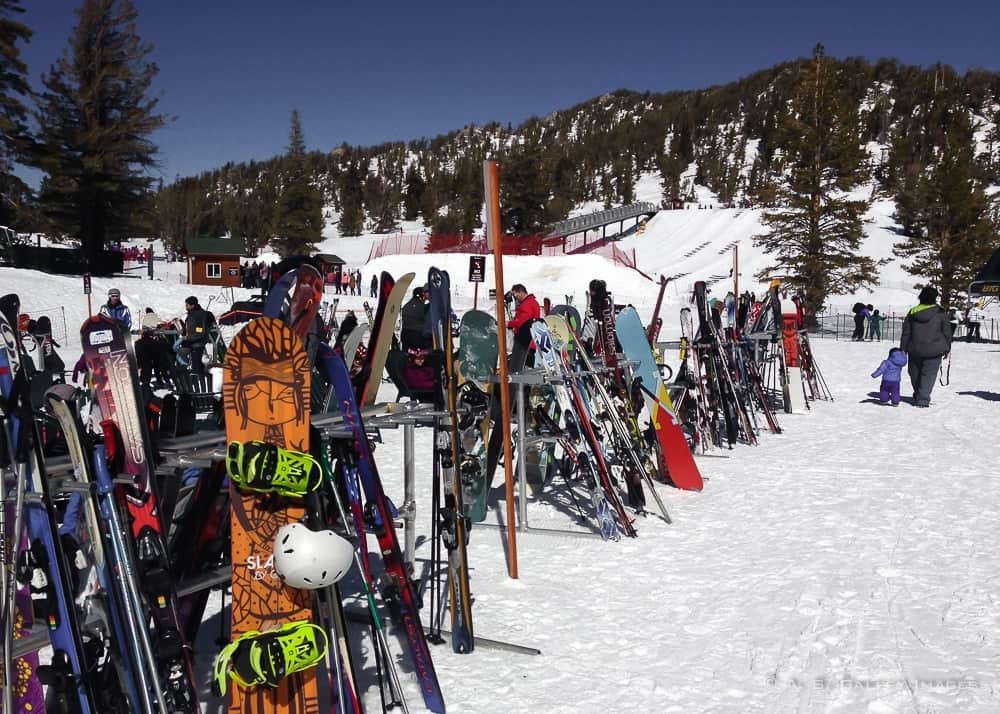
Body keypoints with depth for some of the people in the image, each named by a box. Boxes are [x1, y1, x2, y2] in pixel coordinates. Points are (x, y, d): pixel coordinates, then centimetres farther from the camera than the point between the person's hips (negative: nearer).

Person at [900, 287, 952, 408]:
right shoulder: (940, 313, -5)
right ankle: (923, 399, -8)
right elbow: (946, 332, 1)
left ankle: (917, 396, 31)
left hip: (915, 350, 3)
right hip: (933, 351, -3)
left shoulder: (912, 312, 2)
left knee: (915, 373, 18)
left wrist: (903, 349, 11)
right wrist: (947, 348, 12)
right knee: (929, 374, 1)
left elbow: (906, 333, 5)